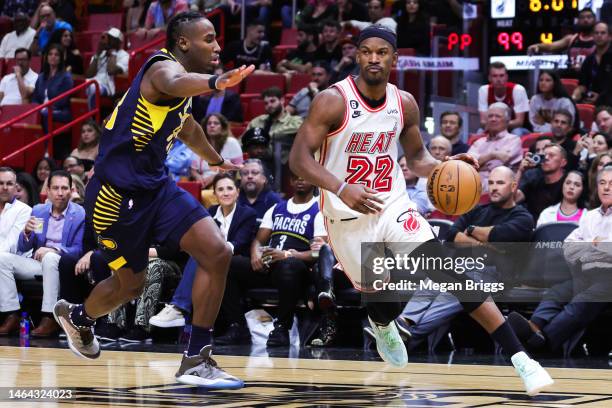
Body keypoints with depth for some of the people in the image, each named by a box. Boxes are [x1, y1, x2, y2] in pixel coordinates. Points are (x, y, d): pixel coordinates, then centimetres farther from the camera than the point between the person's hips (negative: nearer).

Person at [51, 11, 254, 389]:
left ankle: (197, 360, -3)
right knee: (130, 284, 6)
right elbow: (174, 85, -44)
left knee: (217, 252, -8)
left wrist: (217, 160, 52)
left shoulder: (181, 74, 13)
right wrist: (215, 81, -66)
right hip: (119, 191, -9)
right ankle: (77, 317, 40)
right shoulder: (165, 66, -16)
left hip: (154, 185, 9)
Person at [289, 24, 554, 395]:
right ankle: (383, 328, 47)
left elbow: (416, 156, 14)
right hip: (348, 219, -3)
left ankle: (520, 358, -21)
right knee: (385, 303, 3)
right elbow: (299, 158, -19)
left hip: (394, 206, 3)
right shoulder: (333, 101, -15)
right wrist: (341, 188, -34)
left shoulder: (404, 103, 0)